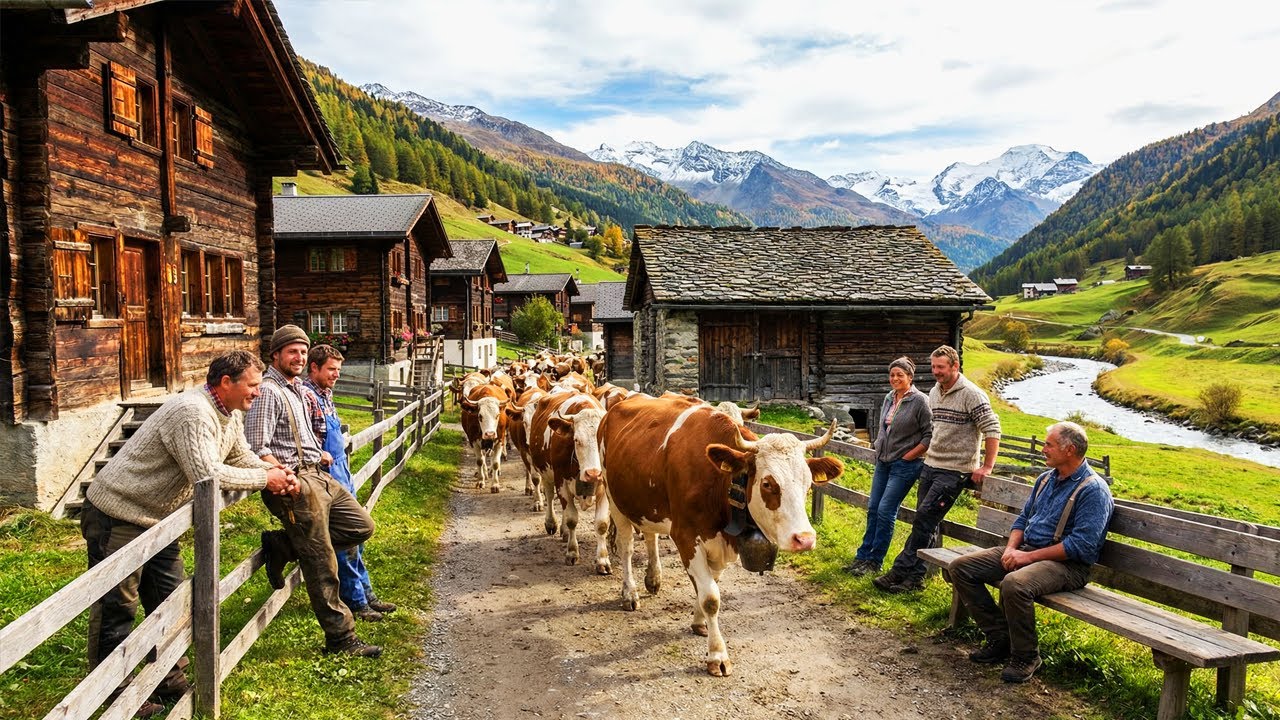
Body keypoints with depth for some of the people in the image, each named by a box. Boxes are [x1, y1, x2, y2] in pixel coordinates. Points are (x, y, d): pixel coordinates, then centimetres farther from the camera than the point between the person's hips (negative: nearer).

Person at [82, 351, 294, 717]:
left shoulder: (231, 414, 2)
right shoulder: (192, 413, -29)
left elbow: (240, 457, 12)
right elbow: (208, 475, -35)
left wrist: (275, 470, -7)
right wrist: (265, 479, -25)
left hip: (156, 520, 10)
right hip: (116, 515, -10)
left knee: (170, 600, 13)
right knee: (117, 607, 1)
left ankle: (170, 681, 26)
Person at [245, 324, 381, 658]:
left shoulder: (297, 388, 17)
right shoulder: (268, 391, -12)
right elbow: (257, 449, -20)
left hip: (319, 476, 9)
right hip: (296, 484, -9)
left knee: (362, 526, 13)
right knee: (322, 566, -4)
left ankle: (282, 545, 12)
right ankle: (341, 638, 7)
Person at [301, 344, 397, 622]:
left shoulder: (326, 394, 13)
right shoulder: (306, 395, -16)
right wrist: (319, 455, -23)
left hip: (340, 471, 10)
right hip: (326, 474, -10)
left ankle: (366, 593, 25)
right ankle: (355, 601, 6)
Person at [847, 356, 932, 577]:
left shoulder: (920, 401, -12)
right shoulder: (888, 398, 9)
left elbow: (930, 435, -13)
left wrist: (908, 456, -12)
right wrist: (878, 447, 12)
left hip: (905, 465, -7)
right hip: (883, 461, 7)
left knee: (886, 510, -7)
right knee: (873, 508, 8)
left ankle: (875, 561, 4)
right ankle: (863, 556, 17)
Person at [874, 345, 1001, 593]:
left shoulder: (971, 394, -12)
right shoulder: (934, 393, 12)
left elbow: (992, 430, -14)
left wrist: (986, 467, -15)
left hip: (954, 471, -8)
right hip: (930, 466, 8)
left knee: (924, 518, -11)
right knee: (925, 523, 8)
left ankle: (901, 571, -6)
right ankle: (915, 576, 14)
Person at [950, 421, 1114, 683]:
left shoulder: (1093, 490, -13)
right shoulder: (1046, 478, 14)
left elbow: (1081, 546, -21)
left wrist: (1029, 556, -20)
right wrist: (1011, 548, -1)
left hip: (1067, 564, -9)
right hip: (1025, 550, 9)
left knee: (1014, 583, -38)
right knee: (961, 567, -4)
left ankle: (1026, 656, -14)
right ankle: (999, 637, 2)